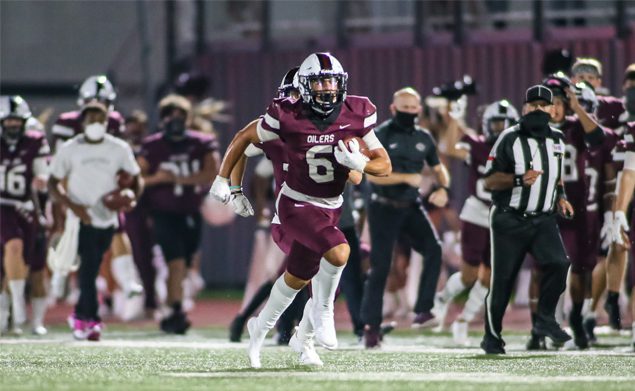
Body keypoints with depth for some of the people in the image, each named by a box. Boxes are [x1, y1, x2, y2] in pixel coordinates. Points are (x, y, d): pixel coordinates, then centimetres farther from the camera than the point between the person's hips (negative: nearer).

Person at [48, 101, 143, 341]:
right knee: (88, 267, -15)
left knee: (91, 270, 9)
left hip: (107, 219, 3)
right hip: (82, 219, -3)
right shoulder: (69, 150, -4)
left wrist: (132, 197, -11)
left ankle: (80, 316, 25)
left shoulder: (119, 149, 2)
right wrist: (72, 206, -15)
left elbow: (136, 179, 11)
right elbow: (53, 184, 0)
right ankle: (92, 321, -10)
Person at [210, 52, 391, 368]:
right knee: (338, 252, -29)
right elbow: (244, 139, -2)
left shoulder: (356, 115, -10)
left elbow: (384, 165, -4)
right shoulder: (288, 116, -18)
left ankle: (260, 328, 44)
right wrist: (222, 180, -1)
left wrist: (359, 163, -25)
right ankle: (322, 312, -3)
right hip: (296, 205, -5)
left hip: (330, 209, 5)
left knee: (297, 278, 19)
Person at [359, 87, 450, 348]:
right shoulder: (380, 135, -7)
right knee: (380, 266, -3)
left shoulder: (423, 138, 8)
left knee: (433, 249, -19)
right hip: (384, 207, -4)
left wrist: (443, 189, -2)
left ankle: (423, 309, -15)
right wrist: (406, 178, -23)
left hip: (412, 207, 4)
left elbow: (438, 169, 19)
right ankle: (371, 326, 6)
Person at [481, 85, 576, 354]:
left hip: (543, 220, 4)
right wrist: (519, 180, -23)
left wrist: (560, 196, 8)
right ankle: (492, 337, 15)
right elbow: (490, 180, -8)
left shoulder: (557, 140, 10)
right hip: (510, 220, -4)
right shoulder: (510, 139, -8)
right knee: (502, 280, 0)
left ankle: (545, 321, -4)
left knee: (558, 263, -20)